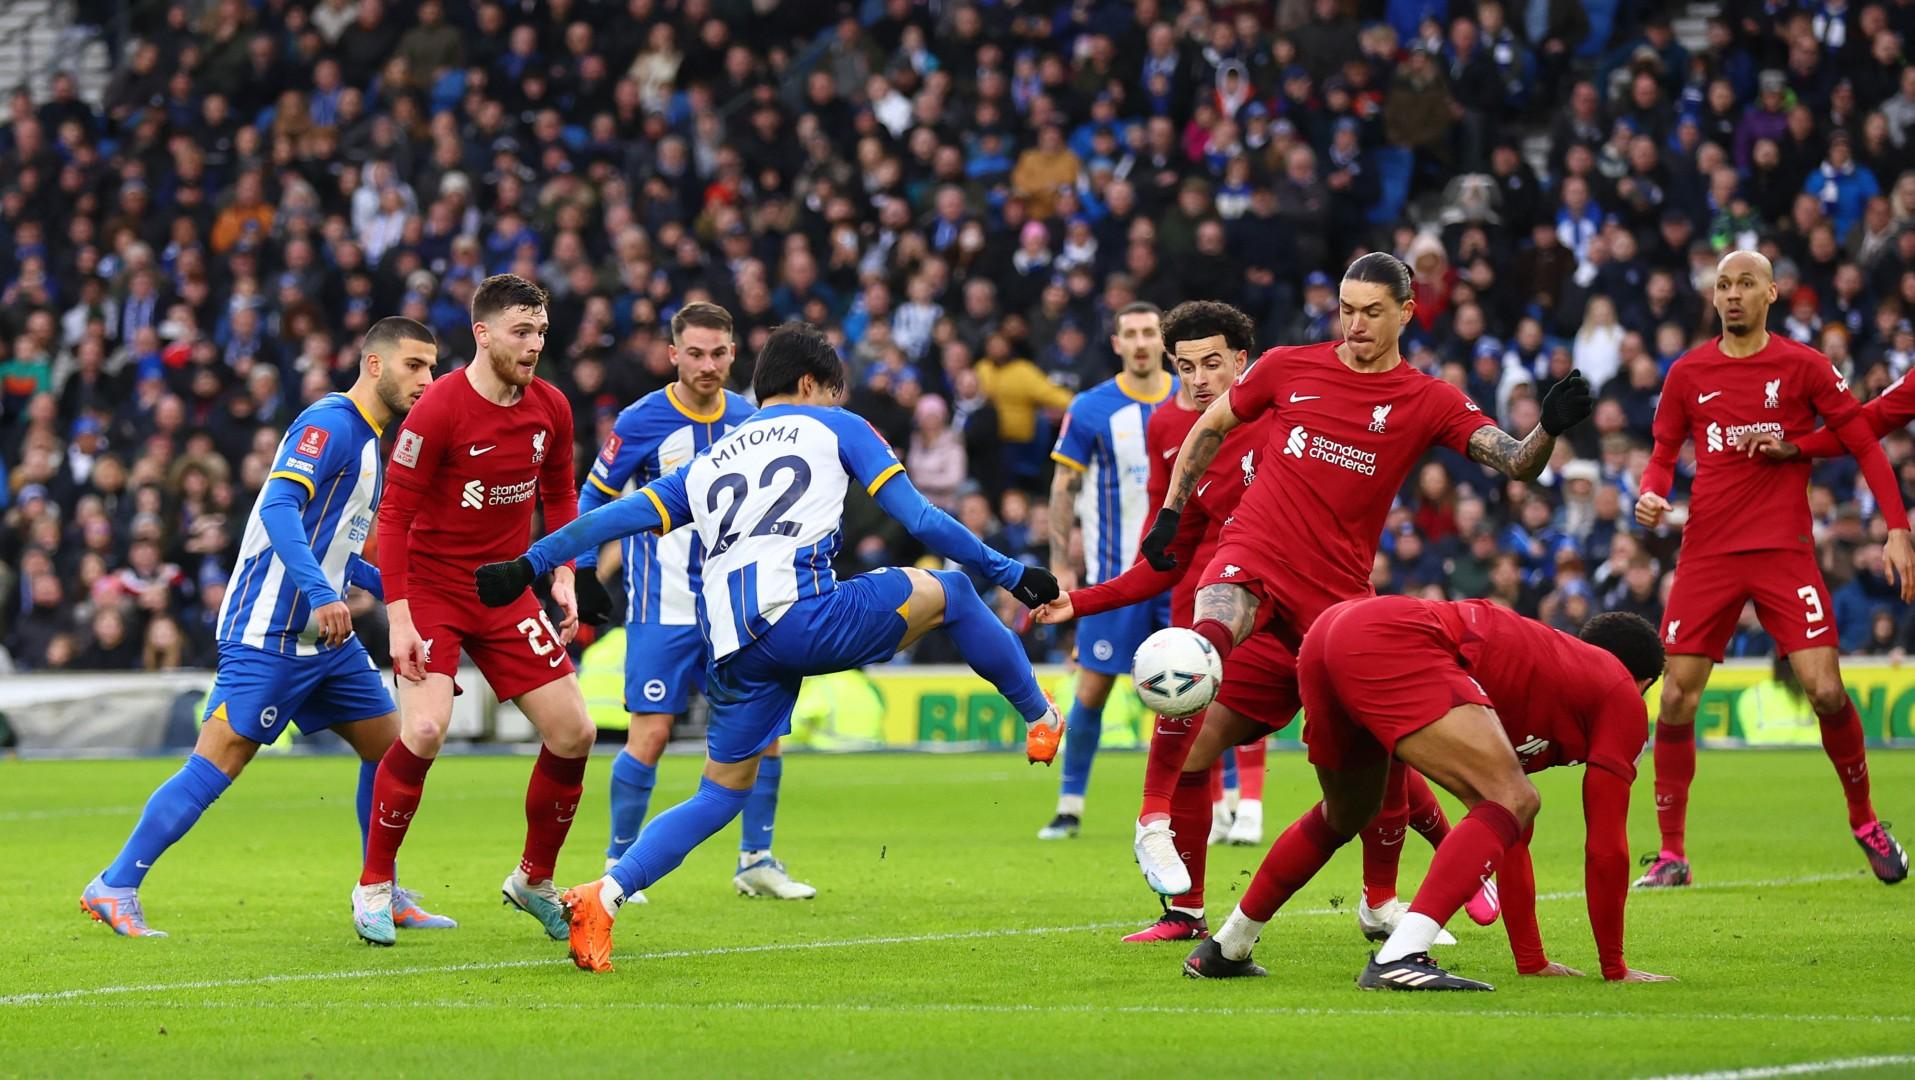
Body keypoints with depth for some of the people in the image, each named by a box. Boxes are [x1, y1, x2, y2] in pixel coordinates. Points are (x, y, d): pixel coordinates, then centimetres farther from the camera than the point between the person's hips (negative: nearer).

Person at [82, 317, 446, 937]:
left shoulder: (368, 441, 18)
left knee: (390, 746, 9)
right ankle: (114, 888, -5)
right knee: (217, 763, -10)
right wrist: (320, 594, -34)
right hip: (271, 631, -10)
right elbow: (280, 507, -26)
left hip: (325, 635, 10)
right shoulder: (331, 422, -13)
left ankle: (382, 897, 18)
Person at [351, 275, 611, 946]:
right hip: (432, 588, -6)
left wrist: (564, 576, 4)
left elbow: (560, 496, 16)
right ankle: (374, 886, -4)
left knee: (573, 734, -1)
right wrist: (398, 619, -21)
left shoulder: (550, 409, -1)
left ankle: (534, 880, 20)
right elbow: (394, 515, -16)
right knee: (424, 730, -23)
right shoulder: (440, 409, -19)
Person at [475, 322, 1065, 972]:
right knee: (949, 591, 20)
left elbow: (614, 519, 21)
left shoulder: (707, 465, 29)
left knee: (721, 793, 15)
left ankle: (604, 897, -4)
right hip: (803, 615, -4)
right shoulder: (833, 428, 17)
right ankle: (1041, 719, 29)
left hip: (733, 647, 5)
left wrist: (526, 567, 23)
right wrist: (1010, 575, 17)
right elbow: (919, 519, 12)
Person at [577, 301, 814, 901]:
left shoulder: (751, 420, 4)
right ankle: (619, 863, 7)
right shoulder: (641, 422, -8)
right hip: (663, 606, -4)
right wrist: (580, 576, -7)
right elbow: (594, 498, 1)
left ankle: (756, 862, 12)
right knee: (651, 733, -8)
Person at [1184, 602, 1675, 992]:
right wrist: (1614, 969, 21)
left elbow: (1511, 841, 41)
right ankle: (1399, 958, -30)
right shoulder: (1622, 694, 16)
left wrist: (1532, 962, 42)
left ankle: (1224, 950, 43)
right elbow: (1606, 846, 13)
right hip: (1393, 639, -9)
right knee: (1511, 803, -13)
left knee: (1345, 816, 32)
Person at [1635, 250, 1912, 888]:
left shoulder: (1805, 367, 1)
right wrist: (1650, 495, -8)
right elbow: (1664, 455, 16)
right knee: (1676, 700, -5)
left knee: (1826, 691, -12)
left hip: (1784, 551, -2)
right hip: (1707, 554, 2)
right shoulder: (1688, 374, 8)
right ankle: (1670, 854, 5)